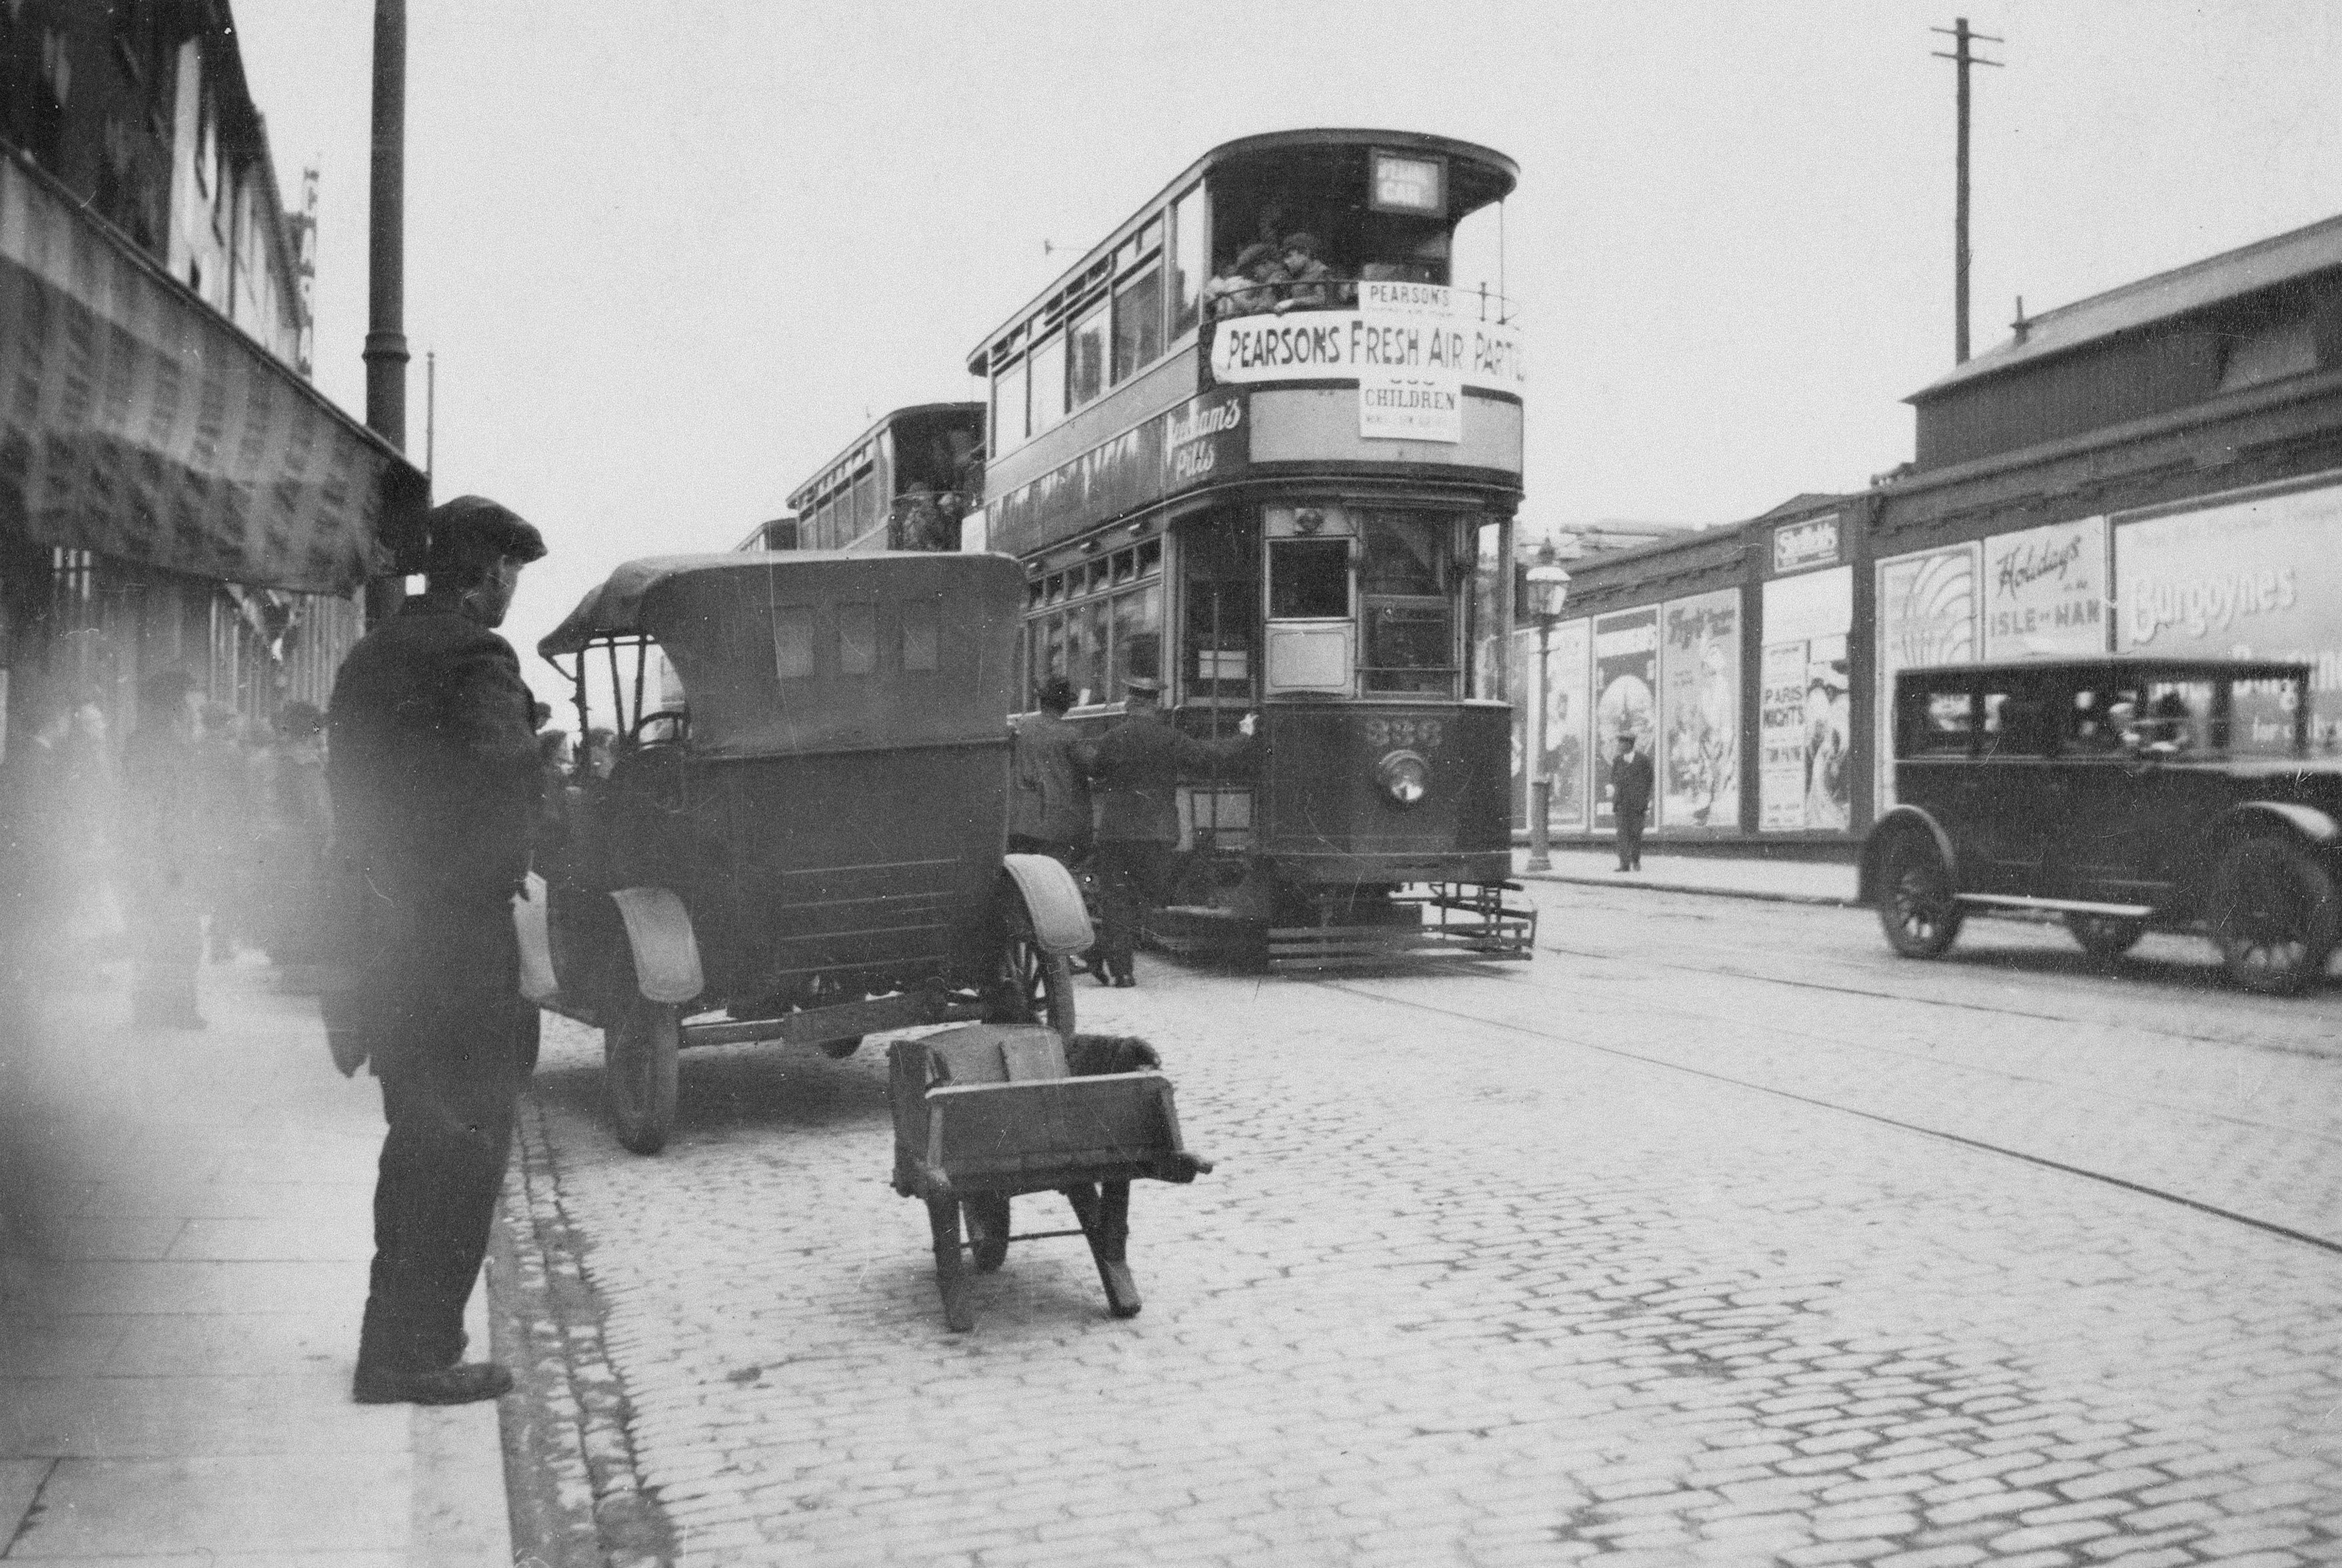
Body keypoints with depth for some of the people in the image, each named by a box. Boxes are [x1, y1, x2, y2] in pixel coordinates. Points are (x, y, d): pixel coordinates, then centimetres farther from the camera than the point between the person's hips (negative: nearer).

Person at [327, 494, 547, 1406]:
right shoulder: (474, 659, -15)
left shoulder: (370, 656, 13)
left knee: (419, 1142, 20)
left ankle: (396, 1337, 30)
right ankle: (416, 1354, 4)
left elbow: (351, 795, 15)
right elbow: (501, 800, -20)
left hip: (387, 932, 9)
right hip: (462, 941, -9)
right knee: (463, 1149, 0)